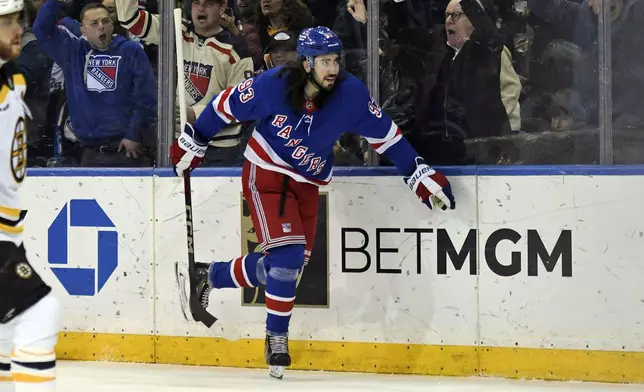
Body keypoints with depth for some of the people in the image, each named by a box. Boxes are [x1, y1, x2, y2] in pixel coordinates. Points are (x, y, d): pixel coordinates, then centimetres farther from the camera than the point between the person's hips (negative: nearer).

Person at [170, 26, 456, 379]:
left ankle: (211, 275, 28)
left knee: (284, 265, 5)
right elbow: (226, 105, -8)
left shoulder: (351, 94, -15)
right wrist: (191, 143, 0)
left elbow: (384, 135, -4)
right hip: (266, 174, -4)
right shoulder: (273, 86, -22)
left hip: (307, 184, 4)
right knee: (288, 253, -19)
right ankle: (277, 337, -2)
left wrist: (420, 175, -6)